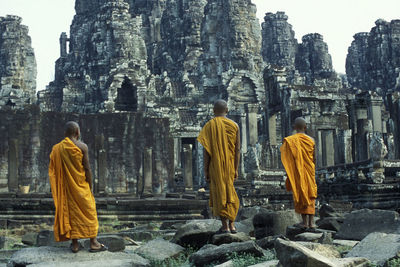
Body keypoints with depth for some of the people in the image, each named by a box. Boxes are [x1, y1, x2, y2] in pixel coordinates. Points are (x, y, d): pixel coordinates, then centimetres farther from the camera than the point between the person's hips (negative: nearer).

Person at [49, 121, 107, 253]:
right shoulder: (82, 146, -11)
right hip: (81, 186, -4)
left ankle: (75, 244, 11)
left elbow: (53, 169, 4)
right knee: (88, 211, 5)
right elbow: (87, 168, -11)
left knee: (71, 212, 9)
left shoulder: (57, 148, 1)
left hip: (66, 187, 4)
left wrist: (58, 188, 12)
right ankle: (93, 243, 6)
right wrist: (90, 185, 0)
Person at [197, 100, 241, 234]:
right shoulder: (234, 125, 2)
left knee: (219, 194, 2)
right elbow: (237, 149, 0)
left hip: (215, 166, -3)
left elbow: (206, 151, -9)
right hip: (230, 166, 3)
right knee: (229, 192, 16)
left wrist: (205, 171, -5)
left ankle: (225, 226, -1)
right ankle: (232, 225, 11)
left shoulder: (209, 126, -5)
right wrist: (236, 169, 5)